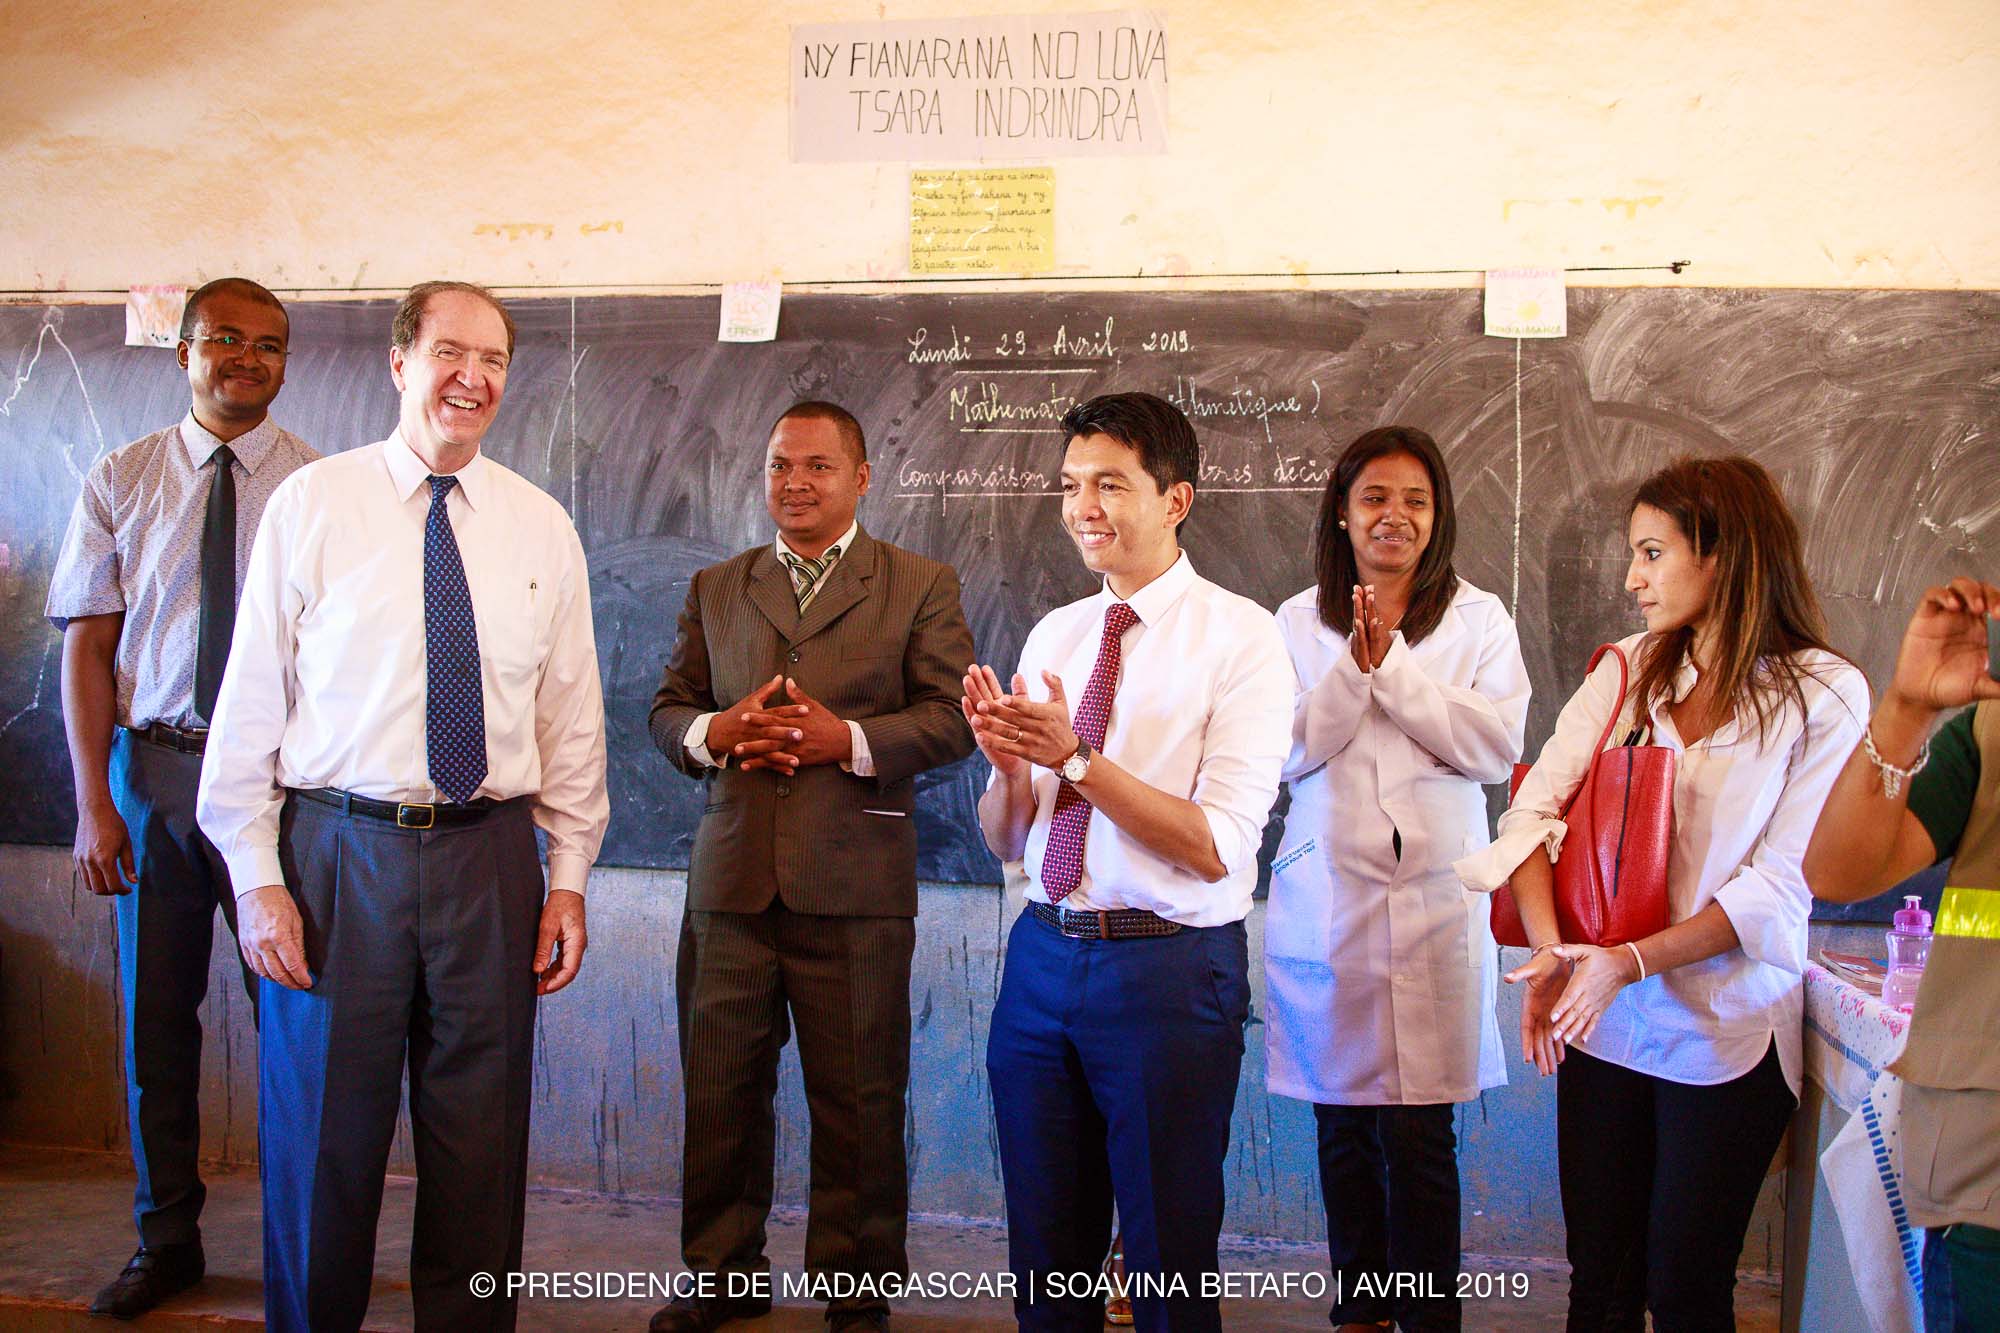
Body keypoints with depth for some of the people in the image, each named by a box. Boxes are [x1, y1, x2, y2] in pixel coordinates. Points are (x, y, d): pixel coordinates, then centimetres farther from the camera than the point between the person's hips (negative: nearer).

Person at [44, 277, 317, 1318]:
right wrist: (93, 804, -5)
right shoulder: (119, 483, 5)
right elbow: (87, 647, 3)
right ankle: (166, 1241, 27)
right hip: (151, 766, 2)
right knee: (154, 1013, 11)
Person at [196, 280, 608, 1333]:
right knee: (321, 1133, 7)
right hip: (339, 850, -2)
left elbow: (573, 716, 9)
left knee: (480, 1138, 10)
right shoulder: (312, 504, 0)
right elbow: (251, 703, -1)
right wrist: (256, 878, -7)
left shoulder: (539, 526, 8)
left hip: (490, 858, 2)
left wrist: (569, 877, 4)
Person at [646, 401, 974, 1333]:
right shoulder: (714, 589, 16)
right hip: (731, 880, 3)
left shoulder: (921, 587, 5)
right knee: (720, 1096, 11)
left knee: (858, 1104, 6)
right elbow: (668, 709, 14)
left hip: (855, 887, -3)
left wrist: (850, 740, -15)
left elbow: (950, 721, -1)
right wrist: (712, 732, -8)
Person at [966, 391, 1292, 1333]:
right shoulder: (1053, 635, 8)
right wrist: (1006, 762, -11)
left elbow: (1216, 848, -17)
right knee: (1045, 1254, 18)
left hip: (1168, 971, -5)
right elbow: (1007, 842, 9)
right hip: (1043, 955, 5)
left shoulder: (1240, 636, -9)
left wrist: (1075, 758, -22)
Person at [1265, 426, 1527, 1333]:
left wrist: (1394, 666, -10)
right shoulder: (1299, 622, 8)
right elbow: (1288, 750, 0)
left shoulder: (1478, 619, 6)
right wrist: (1356, 667, -12)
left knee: (1418, 1131, -5)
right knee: (1342, 1122, 9)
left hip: (1433, 899, -1)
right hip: (1325, 899, 2)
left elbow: (1498, 745, -6)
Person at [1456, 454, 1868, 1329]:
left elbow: (1781, 886, -12)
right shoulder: (1627, 670, 5)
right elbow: (1534, 808, -4)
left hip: (1725, 1035, -3)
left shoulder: (1823, 695, -6)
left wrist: (1633, 961, -22)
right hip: (1603, 1025, 3)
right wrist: (1550, 952, -19)